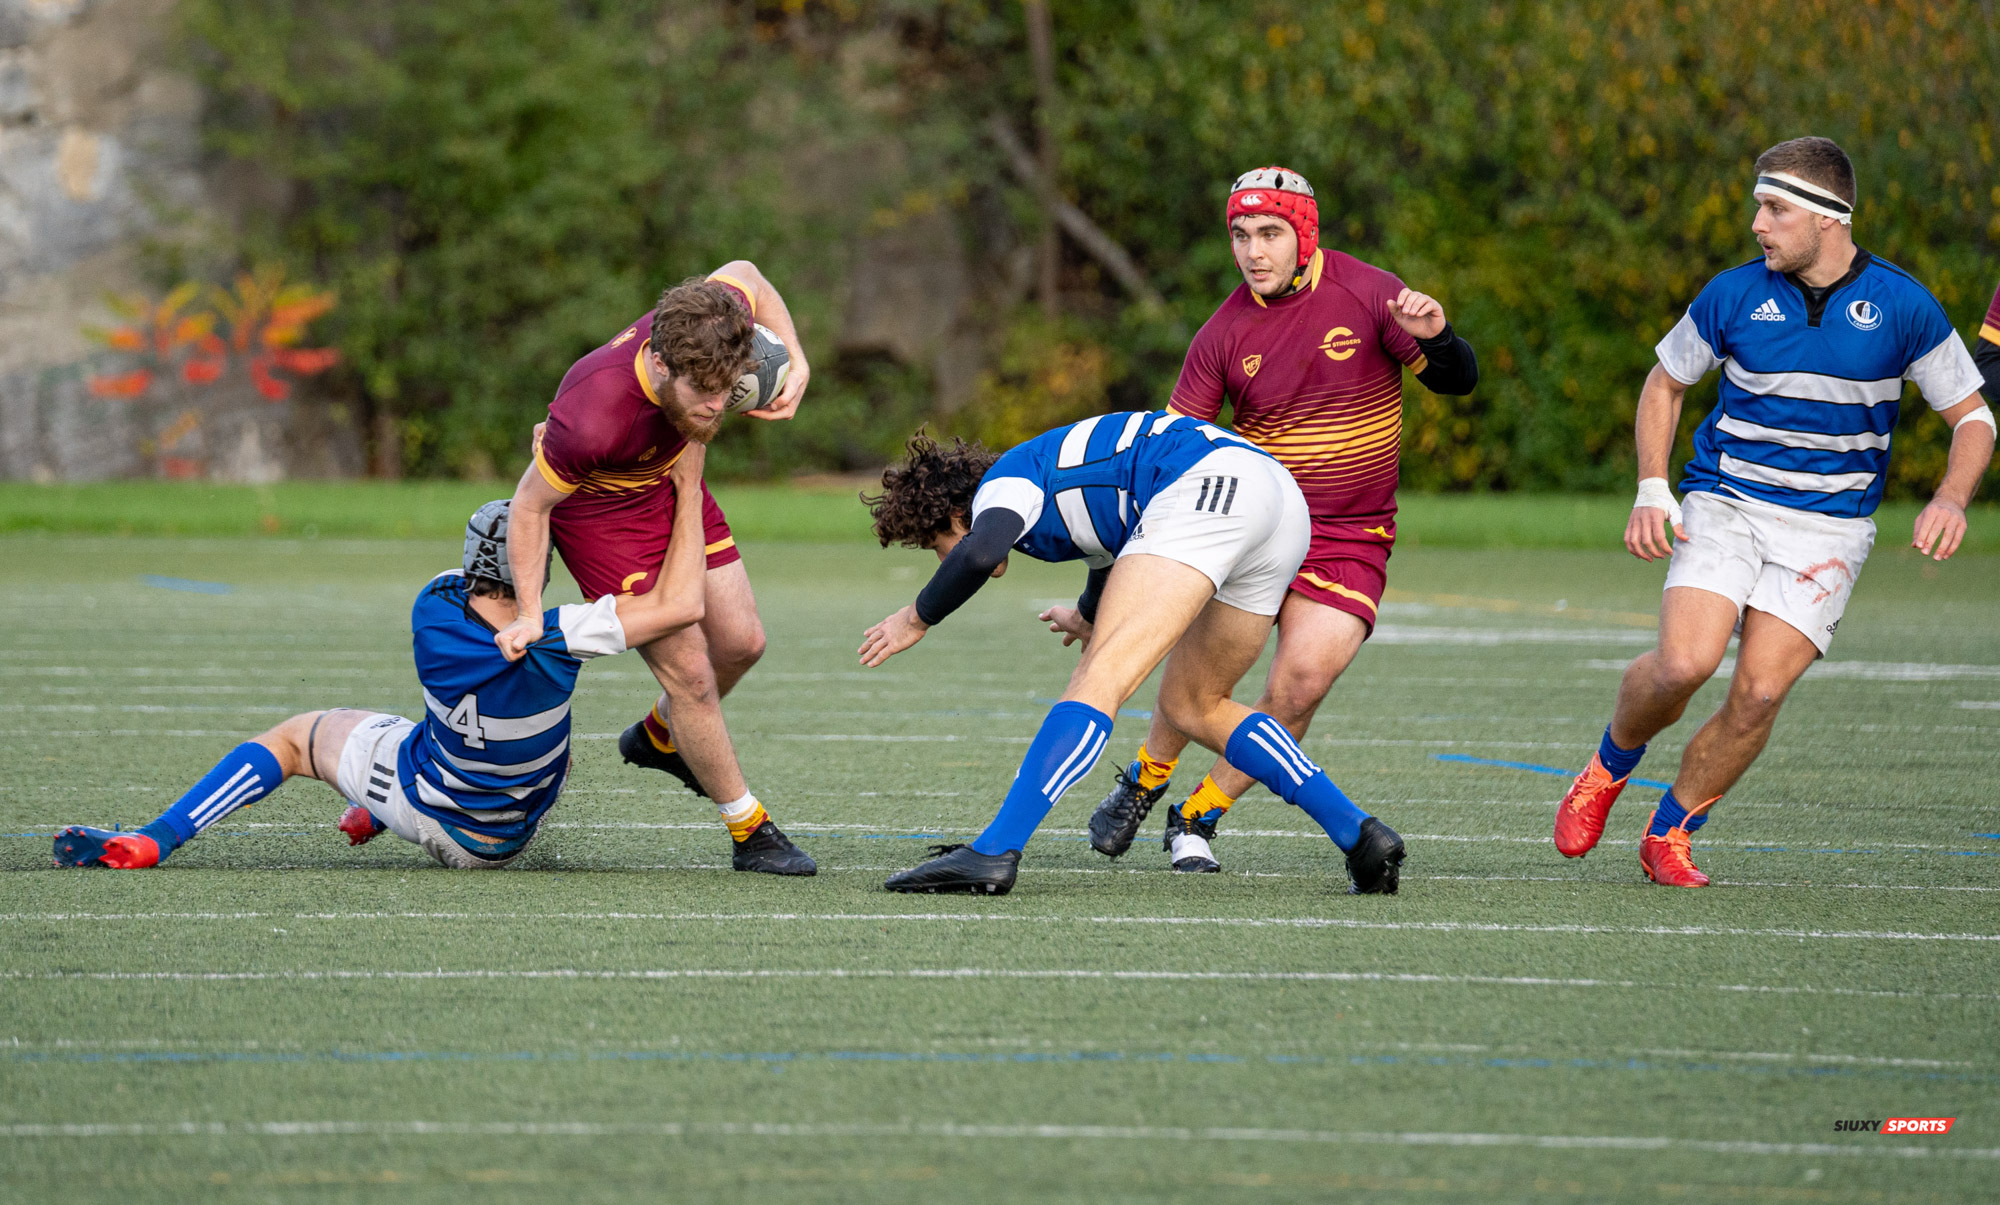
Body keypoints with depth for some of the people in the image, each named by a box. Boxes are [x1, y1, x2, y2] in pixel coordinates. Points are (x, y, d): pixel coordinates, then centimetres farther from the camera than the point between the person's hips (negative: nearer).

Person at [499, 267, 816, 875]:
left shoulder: (718, 324, -29)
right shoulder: (594, 418, -43)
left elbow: (742, 274, -2)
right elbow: (530, 504, -25)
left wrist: (796, 366, -10)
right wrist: (530, 613, -21)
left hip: (672, 483, 7)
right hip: (598, 511, -7)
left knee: (740, 641, 10)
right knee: (690, 671, -8)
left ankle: (661, 735, 40)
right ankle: (748, 831, 10)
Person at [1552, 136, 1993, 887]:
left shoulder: (1903, 306, -5)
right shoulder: (1735, 295, -3)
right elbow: (1665, 382, 13)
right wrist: (1651, 490, 0)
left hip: (1828, 527, 0)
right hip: (1725, 506, 0)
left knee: (1760, 691, -13)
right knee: (1684, 662, -21)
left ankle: (1669, 835, 8)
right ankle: (1609, 767, 10)